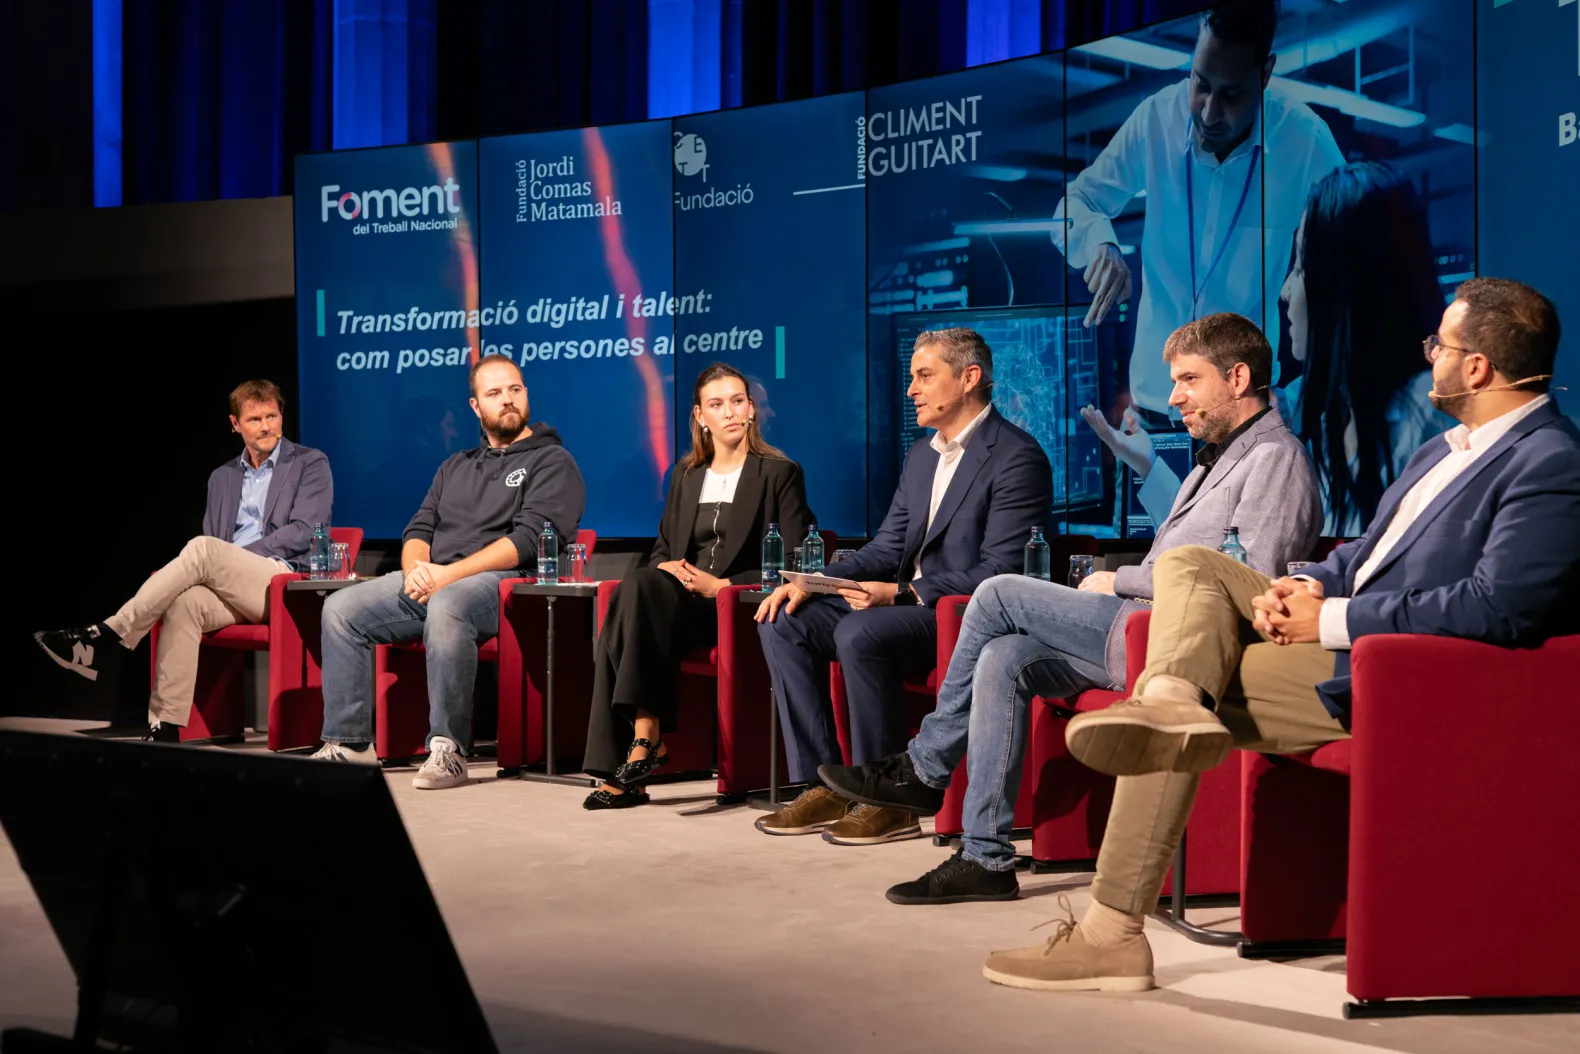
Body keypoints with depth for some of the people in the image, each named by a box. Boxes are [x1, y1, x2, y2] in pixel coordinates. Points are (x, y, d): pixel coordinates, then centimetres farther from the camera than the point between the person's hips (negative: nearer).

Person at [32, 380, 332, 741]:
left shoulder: (311, 464, 7)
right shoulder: (222, 477, 23)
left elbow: (303, 532, -6)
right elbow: (211, 543, 20)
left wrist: (233, 555, -11)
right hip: (230, 592, 5)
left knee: (204, 550, -30)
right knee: (185, 603, -30)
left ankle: (110, 638, -27)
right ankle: (164, 729, -35)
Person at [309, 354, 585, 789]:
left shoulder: (552, 462, 4)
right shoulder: (455, 467, 27)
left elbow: (528, 541, -10)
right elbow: (419, 529, 19)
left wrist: (450, 574, -17)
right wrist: (415, 569, -6)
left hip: (501, 582, -7)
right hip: (429, 580, 7)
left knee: (446, 607, -40)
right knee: (340, 609, -11)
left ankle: (447, 749, -37)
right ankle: (348, 741, -10)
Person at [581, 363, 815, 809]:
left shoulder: (780, 473, 6)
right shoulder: (685, 474, 22)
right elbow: (662, 547, 23)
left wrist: (721, 585, -12)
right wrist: (666, 567, -2)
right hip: (679, 602, 5)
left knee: (637, 591, -32)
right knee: (638, 589, -31)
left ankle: (644, 742, -33)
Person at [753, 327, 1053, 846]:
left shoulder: (1017, 457, -11)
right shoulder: (921, 455, 18)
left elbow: (998, 572, -19)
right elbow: (886, 548, 17)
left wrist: (904, 594, -26)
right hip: (908, 605, 9)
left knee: (860, 633, -33)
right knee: (784, 622, -5)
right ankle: (823, 787, -6)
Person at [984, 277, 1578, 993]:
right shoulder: (1454, 443, 17)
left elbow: (1499, 608, -26)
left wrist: (1333, 619, -21)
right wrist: (1306, 585, -1)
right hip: (1342, 623, 10)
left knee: (1216, 690, -17)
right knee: (1187, 564, 2)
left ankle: (1112, 934, -12)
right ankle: (1173, 699, -33)